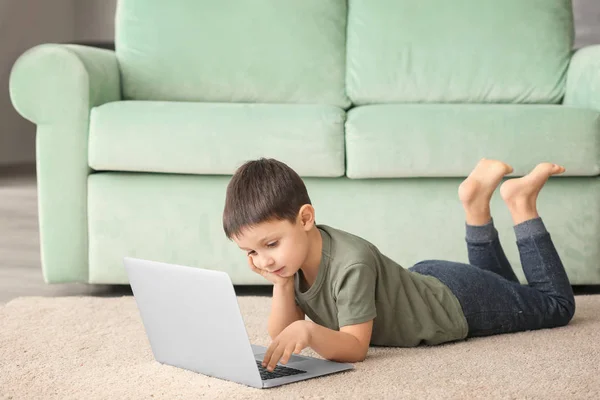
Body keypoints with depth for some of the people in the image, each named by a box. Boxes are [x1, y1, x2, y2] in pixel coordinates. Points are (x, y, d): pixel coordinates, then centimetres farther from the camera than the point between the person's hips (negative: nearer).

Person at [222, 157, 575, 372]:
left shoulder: (352, 264, -40)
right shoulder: (295, 253, -18)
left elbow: (355, 348, -38)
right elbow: (280, 335, -14)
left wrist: (309, 332, -56)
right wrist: (282, 285, -31)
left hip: (459, 303, -7)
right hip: (425, 281, 7)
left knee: (557, 305, 16)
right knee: (501, 287, 37)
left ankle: (521, 204, 17)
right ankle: (478, 203, 29)